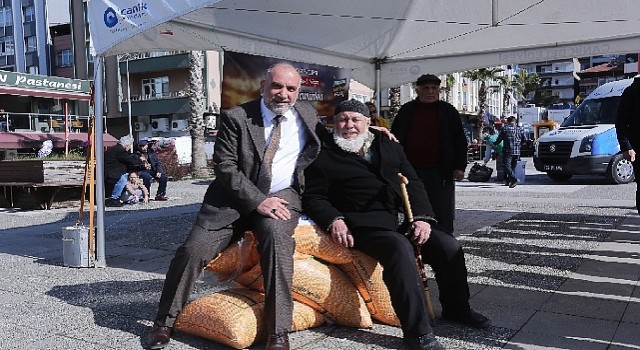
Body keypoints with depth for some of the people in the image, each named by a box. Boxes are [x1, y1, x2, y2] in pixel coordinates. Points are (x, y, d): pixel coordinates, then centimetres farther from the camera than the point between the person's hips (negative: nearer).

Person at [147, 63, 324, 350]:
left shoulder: (308, 114, 9)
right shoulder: (236, 117, -3)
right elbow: (225, 166, -10)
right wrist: (258, 201, -19)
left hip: (282, 196, 0)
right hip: (235, 196, 0)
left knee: (276, 236, -33)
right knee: (192, 250, -12)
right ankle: (164, 324, 12)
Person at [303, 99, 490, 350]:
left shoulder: (389, 147, 18)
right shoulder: (324, 155, 5)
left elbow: (413, 184, 12)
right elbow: (313, 196, 1)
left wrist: (422, 217, -5)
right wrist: (333, 221, -18)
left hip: (401, 220, 6)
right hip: (364, 225, -6)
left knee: (449, 246, -6)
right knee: (400, 248, -34)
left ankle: (456, 308, 20)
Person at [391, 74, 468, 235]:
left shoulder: (448, 111, 5)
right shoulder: (406, 111, 8)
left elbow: (460, 141, 5)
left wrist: (459, 167, -4)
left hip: (440, 173, -2)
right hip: (411, 171, 2)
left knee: (443, 216, 2)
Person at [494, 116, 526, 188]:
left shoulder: (505, 128, -2)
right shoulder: (519, 129, 9)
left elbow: (499, 139, 1)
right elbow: (525, 139, 7)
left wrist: (494, 144, 20)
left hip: (508, 151, -4)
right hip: (517, 152, 5)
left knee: (507, 166, -6)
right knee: (513, 166, 14)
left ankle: (514, 179, -25)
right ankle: (509, 181, 15)